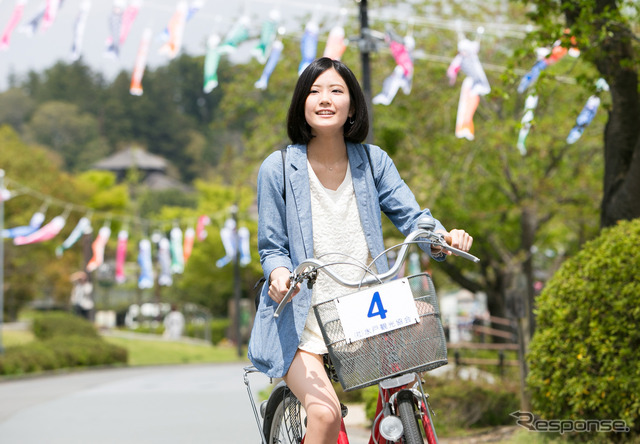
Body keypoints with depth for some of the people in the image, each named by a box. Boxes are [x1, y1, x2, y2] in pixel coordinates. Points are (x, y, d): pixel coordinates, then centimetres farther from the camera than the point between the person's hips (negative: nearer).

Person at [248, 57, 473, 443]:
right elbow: (272, 247, 0)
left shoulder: (373, 161, 4)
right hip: (301, 319, -3)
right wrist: (279, 272, -23)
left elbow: (411, 215, -1)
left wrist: (443, 237, -23)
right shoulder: (279, 168, -3)